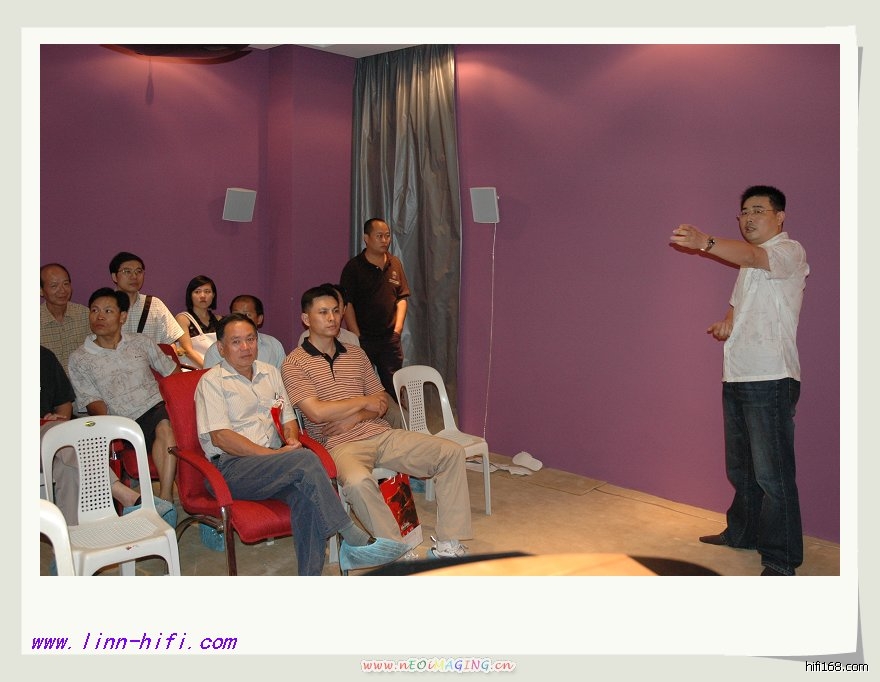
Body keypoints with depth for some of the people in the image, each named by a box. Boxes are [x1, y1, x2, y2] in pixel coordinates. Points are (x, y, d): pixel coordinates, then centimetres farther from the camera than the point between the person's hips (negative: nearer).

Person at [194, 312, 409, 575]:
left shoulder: (269, 373, 22)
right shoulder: (212, 381, 2)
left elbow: (288, 419, 23)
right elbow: (220, 437, -9)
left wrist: (292, 440, -2)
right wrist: (276, 454, -16)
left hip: (273, 465, 5)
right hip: (231, 468, -5)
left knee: (305, 496, -31)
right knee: (306, 460, -32)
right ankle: (356, 541, -26)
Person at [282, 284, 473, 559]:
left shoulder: (356, 354, 18)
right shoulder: (295, 363, 0)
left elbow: (381, 402, 15)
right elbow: (316, 412, -13)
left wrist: (354, 418, -6)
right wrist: (363, 402, -3)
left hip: (381, 433, 6)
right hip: (340, 445, -5)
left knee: (452, 452, -10)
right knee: (358, 481, -40)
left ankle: (448, 545, -9)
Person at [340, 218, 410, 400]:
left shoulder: (395, 264, 9)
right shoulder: (354, 267, -5)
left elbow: (402, 298, 12)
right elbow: (347, 304, -9)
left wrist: (398, 327, 1)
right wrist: (357, 338, -13)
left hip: (390, 338, 4)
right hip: (363, 338, -4)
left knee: (393, 388, 6)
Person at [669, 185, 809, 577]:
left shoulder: (789, 251, -6)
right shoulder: (750, 261, 22)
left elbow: (751, 256, -28)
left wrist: (706, 243, -46)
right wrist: (727, 323, 8)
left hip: (770, 379, -9)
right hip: (737, 377, 9)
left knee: (772, 473, -6)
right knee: (741, 467, 19)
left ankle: (781, 559, 2)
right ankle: (742, 533, 33)